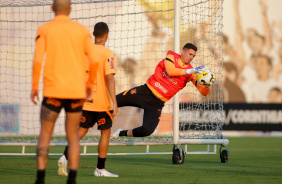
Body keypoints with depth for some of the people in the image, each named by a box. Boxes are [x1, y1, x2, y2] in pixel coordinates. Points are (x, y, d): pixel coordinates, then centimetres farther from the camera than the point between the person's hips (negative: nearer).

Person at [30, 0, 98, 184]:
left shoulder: (44, 30, 0)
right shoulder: (82, 30, 6)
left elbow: (38, 60, -10)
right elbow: (94, 60, 1)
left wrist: (34, 87, 0)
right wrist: (90, 84, 16)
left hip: (53, 91, -2)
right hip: (76, 91, 2)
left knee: (45, 134, 5)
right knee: (73, 135, 11)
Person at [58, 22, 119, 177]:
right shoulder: (107, 54, -12)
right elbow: (109, 78, -20)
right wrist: (114, 103, -21)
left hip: (85, 100, 5)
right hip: (102, 101, -5)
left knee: (82, 130, 11)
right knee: (105, 132, 9)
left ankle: (65, 157, -10)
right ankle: (100, 169, 12)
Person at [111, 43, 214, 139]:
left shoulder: (191, 73, 0)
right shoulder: (171, 56, -1)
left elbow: (204, 92, -2)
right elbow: (170, 71, -22)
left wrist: (208, 85, -24)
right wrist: (191, 71, -28)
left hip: (157, 102, 0)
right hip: (146, 91, 0)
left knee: (147, 130, -16)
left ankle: (121, 133, 9)